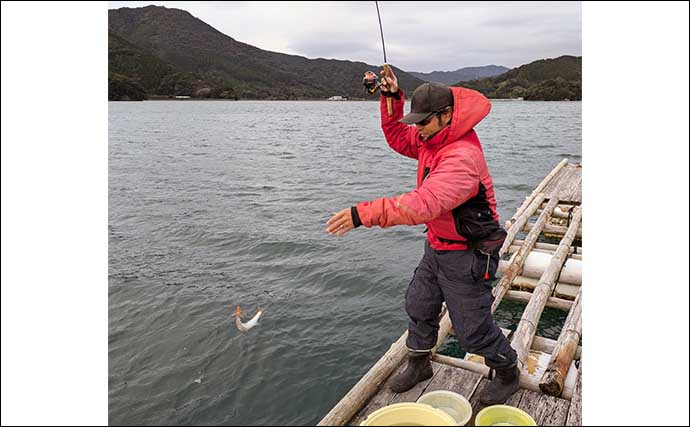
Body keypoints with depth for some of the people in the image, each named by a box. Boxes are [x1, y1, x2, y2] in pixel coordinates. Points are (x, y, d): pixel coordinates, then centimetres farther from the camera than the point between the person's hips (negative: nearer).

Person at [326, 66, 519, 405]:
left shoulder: (462, 157, -32)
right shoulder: (433, 139, -1)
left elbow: (424, 203, -43)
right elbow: (398, 138, 13)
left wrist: (366, 213, -47)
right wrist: (391, 99, -3)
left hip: (466, 256, -9)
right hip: (436, 247, 9)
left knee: (472, 330, 6)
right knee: (419, 307, 21)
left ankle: (508, 373, 34)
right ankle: (418, 364, 44)